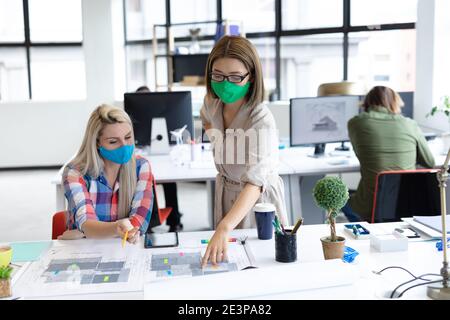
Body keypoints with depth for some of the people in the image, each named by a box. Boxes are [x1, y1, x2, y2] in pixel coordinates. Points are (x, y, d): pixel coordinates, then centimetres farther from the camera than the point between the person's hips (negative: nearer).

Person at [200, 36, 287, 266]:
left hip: (257, 200, -6)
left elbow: (255, 182, -46)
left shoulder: (261, 121, -33)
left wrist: (224, 229, -59)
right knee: (227, 261, 21)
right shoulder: (212, 102, -11)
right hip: (226, 194, 6)